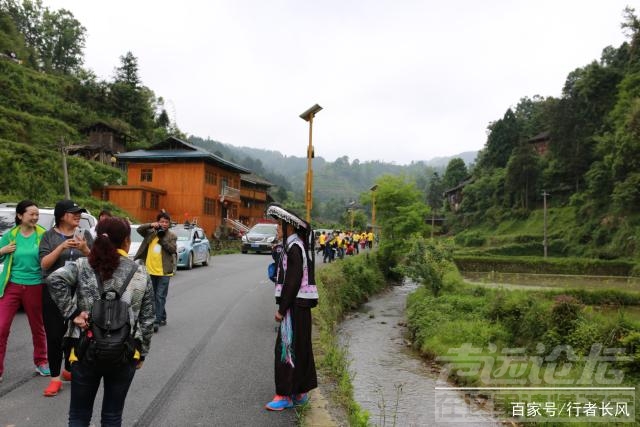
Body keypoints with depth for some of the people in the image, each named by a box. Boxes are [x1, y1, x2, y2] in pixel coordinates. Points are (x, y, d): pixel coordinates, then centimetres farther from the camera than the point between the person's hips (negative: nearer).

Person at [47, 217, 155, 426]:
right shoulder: (141, 274, 0)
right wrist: (142, 352, 13)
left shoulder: (83, 266, -2)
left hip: (86, 352, 0)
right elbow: (147, 320, 2)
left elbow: (55, 279, -23)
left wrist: (73, 313, -14)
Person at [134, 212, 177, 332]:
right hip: (150, 270, 4)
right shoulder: (150, 232, 8)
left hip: (164, 272, -4)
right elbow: (139, 229, -3)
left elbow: (173, 249, -10)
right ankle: (162, 318, 29)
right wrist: (150, 225, -18)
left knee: (160, 296, -7)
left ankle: (157, 321, -9)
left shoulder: (172, 236, 1)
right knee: (154, 296, 14)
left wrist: (162, 239, -16)